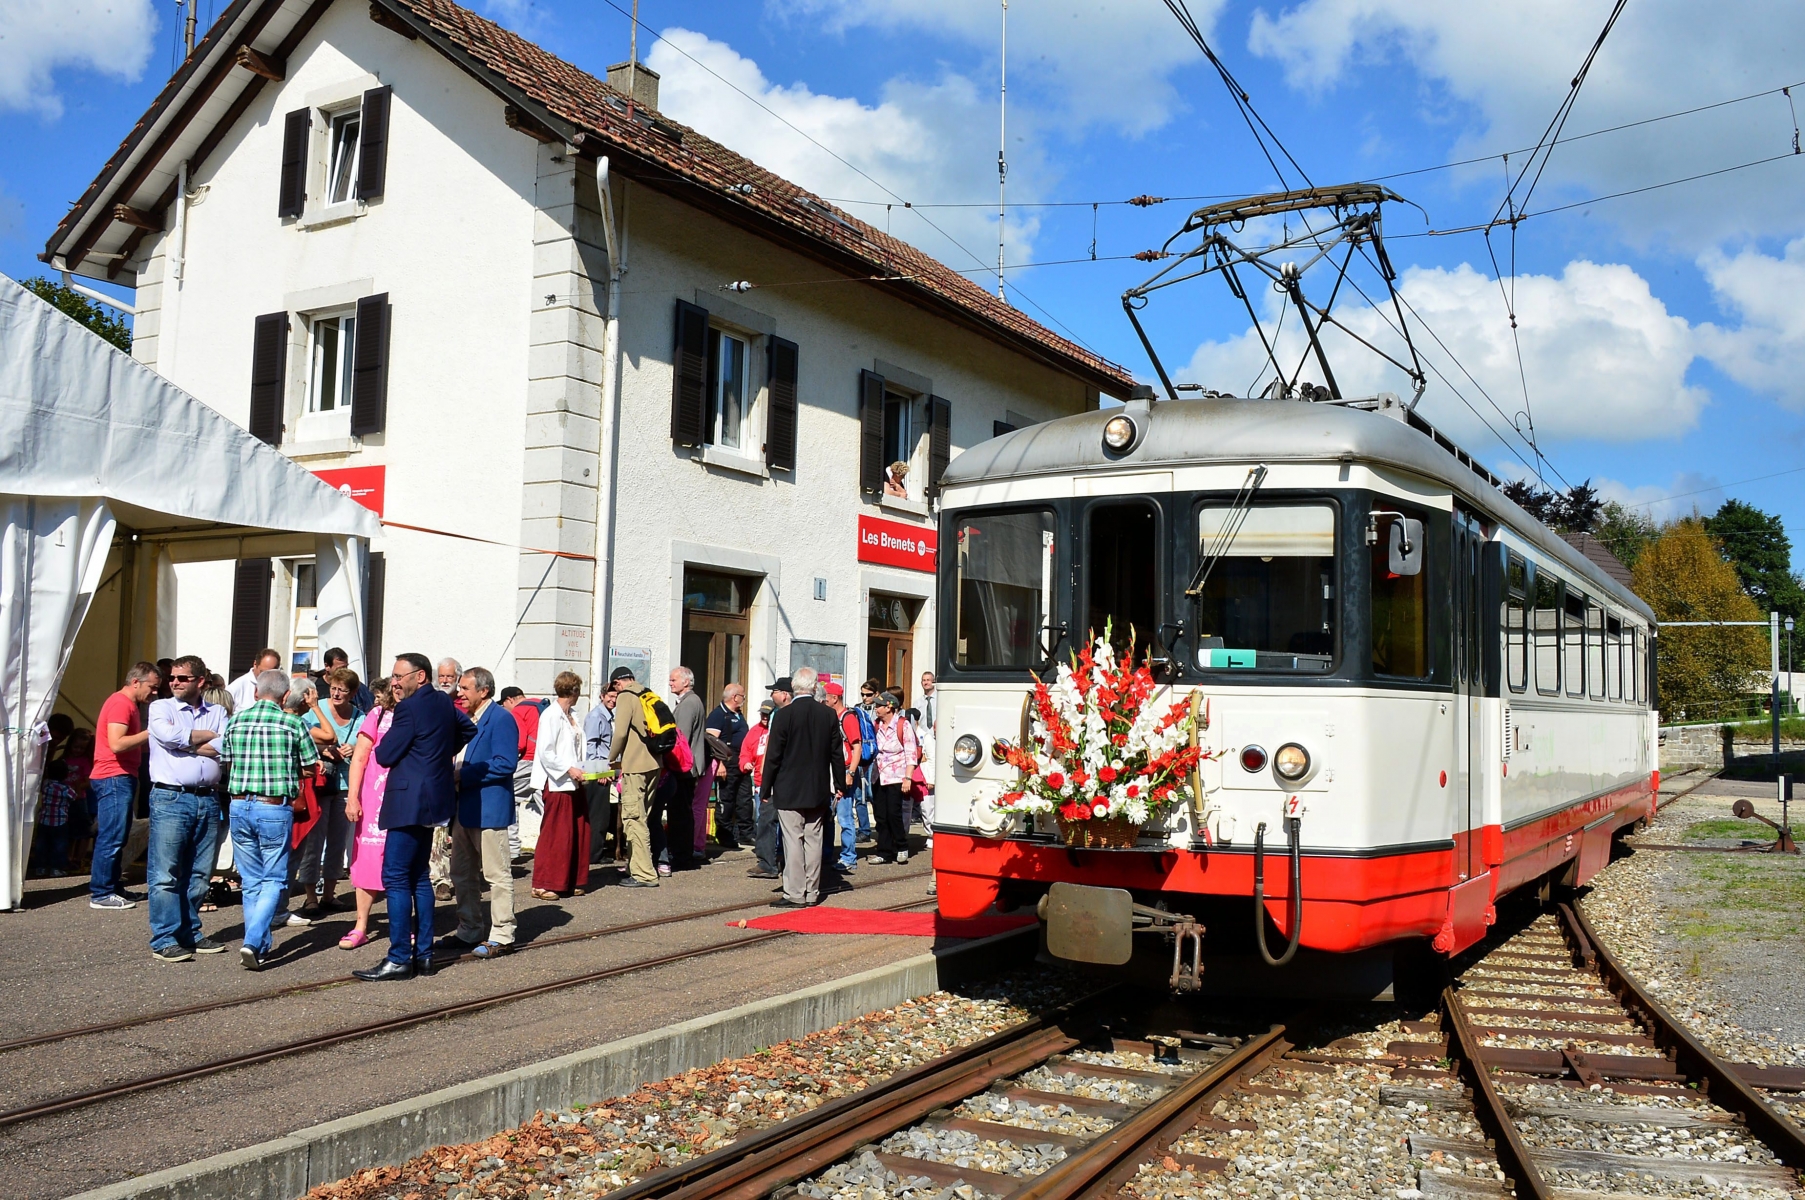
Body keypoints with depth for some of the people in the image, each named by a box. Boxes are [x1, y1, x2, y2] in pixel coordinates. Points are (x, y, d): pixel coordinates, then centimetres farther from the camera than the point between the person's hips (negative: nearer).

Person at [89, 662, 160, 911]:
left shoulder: (131, 704, 20)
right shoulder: (121, 703, -13)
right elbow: (116, 743, -23)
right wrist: (149, 733, -18)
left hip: (123, 778, 11)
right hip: (114, 778, -11)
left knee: (118, 837, 13)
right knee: (112, 837, -8)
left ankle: (110, 887, 19)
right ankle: (101, 894, -5)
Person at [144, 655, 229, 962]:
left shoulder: (217, 713, 14)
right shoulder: (160, 707, 9)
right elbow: (167, 735, -12)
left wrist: (186, 744, -8)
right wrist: (208, 736, -2)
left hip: (208, 800, 3)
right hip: (170, 798, -3)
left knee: (199, 874, 8)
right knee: (165, 873, -5)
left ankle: (189, 933, 17)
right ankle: (165, 939, 0)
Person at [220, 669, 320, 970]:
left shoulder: (235, 720, 4)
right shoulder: (293, 723, -5)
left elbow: (227, 763, 12)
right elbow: (311, 767, 1)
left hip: (240, 806, 4)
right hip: (276, 809, -4)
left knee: (251, 880, 14)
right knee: (273, 880, 5)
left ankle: (260, 948, 18)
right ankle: (253, 942, -11)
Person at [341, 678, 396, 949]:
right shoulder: (377, 715, 1)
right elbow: (359, 758, 1)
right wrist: (352, 798, -5)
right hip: (375, 799, -1)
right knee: (368, 858, 3)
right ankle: (361, 927, 10)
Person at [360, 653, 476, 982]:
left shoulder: (409, 708, -15)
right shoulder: (444, 702, 11)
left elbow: (385, 755, -12)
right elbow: (469, 730, 27)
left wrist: (384, 744, 9)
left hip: (409, 802, -9)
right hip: (433, 801, 9)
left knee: (395, 878, -6)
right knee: (418, 877, 14)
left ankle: (399, 960, -5)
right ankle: (423, 954, 17)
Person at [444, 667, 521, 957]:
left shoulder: (501, 719, -13)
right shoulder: (466, 719, 16)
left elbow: (505, 764, -21)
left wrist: (463, 776, -18)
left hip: (489, 809, -10)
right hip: (464, 808, 10)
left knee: (497, 873, -2)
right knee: (462, 873, 15)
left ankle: (501, 936, 5)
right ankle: (469, 930, 26)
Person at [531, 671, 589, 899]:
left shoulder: (573, 718, 14)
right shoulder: (551, 716, -12)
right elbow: (545, 754, -17)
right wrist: (568, 769, -19)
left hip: (574, 782, 9)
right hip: (557, 784, -8)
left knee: (578, 831, 9)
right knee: (554, 834, -4)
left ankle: (572, 882, 17)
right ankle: (543, 884, 3)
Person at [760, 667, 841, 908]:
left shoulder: (784, 715, -11)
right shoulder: (828, 715, 1)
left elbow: (773, 755, -9)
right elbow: (837, 754, 7)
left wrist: (766, 787, -1)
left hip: (789, 791, -4)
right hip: (818, 791, 4)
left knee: (793, 841, -1)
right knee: (813, 841, 9)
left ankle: (795, 894, 0)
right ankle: (812, 894, 15)